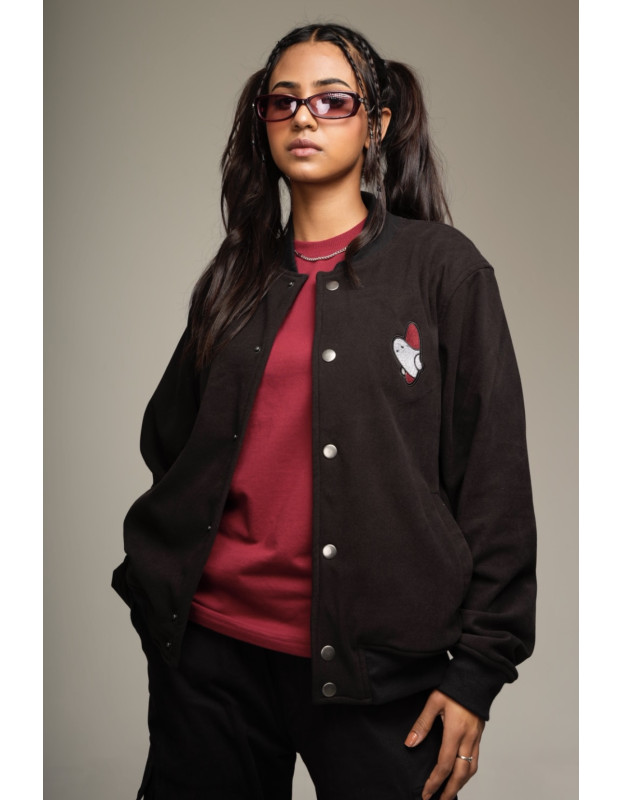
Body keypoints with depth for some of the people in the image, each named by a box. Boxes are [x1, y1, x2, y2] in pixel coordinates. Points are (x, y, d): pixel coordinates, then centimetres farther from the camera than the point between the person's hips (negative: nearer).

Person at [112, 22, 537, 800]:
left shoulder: (441, 266, -1)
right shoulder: (236, 275, 12)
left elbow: (494, 473, -4)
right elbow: (168, 440, 20)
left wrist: (477, 668, -8)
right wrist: (153, 576, 8)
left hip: (374, 664, -3)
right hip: (211, 647, 4)